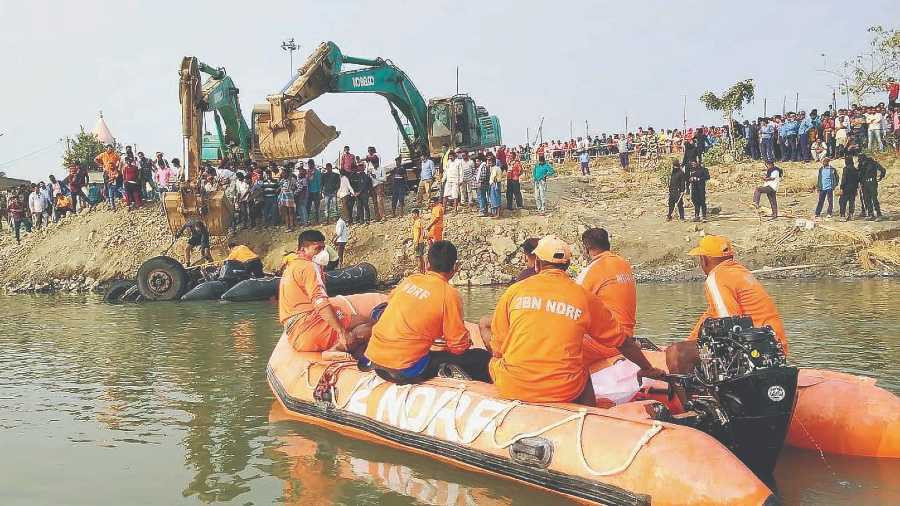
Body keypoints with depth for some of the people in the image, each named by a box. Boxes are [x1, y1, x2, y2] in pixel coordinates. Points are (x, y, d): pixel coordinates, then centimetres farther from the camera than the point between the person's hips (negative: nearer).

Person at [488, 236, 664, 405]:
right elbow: (621, 342, 14)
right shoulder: (585, 297, 4)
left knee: (493, 362, 30)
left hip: (510, 389, -1)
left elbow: (497, 351, 7)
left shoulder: (514, 291, 4)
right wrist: (648, 369, 30)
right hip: (563, 393, 1)